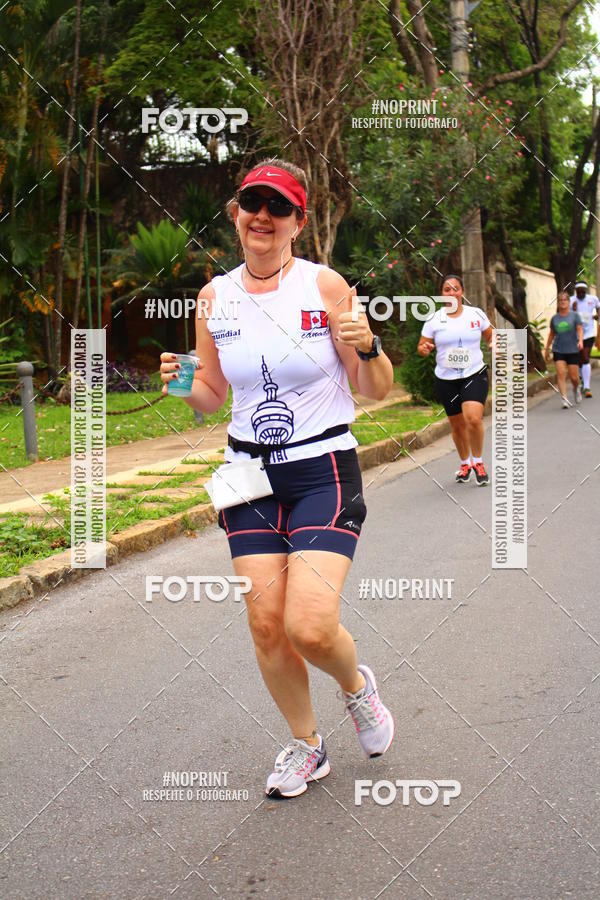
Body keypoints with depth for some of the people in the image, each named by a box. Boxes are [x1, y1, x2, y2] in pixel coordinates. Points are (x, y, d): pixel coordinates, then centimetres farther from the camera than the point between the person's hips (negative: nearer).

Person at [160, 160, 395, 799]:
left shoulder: (325, 285, -6)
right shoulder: (214, 298, 4)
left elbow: (375, 391, -1)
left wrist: (367, 347, -21)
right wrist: (179, 383, -7)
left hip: (323, 472, -3)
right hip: (248, 473, 4)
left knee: (310, 627, -16)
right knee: (266, 625, 2)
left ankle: (356, 685, 20)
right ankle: (306, 746, 26)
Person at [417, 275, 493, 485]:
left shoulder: (476, 314, 2)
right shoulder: (434, 320, 0)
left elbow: (490, 336, 16)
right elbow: (422, 347, 6)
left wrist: (494, 343, -7)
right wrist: (424, 349, -18)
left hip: (475, 375, -1)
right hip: (446, 380, 1)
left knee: (474, 418, -21)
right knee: (457, 425, 10)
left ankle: (478, 462, 2)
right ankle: (465, 464, 35)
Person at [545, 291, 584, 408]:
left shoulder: (575, 315, 1)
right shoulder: (554, 318, 7)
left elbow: (580, 329, -6)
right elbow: (551, 334, 17)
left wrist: (580, 340, -25)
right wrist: (547, 349, 20)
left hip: (572, 350, -1)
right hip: (558, 351, 1)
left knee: (574, 377, 1)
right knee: (561, 374, -13)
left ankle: (576, 389, 35)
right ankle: (564, 399, -13)